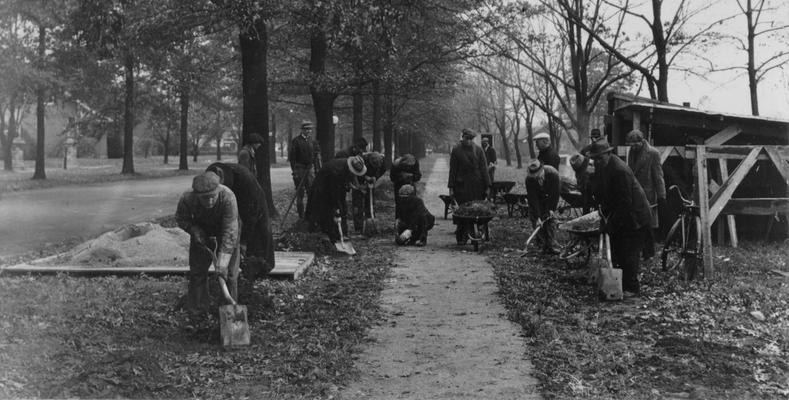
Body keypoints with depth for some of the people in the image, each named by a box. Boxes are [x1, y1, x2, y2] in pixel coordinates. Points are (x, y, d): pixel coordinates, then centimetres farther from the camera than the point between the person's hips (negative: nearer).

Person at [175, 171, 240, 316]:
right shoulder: (187, 199, -34)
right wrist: (195, 230, -26)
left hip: (225, 226, -2)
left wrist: (224, 257, -45)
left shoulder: (228, 197, -42)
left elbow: (230, 230, -40)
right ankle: (196, 307, 19)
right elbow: (181, 219, -10)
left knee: (228, 270, -4)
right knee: (197, 268, 5)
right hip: (201, 227, 2)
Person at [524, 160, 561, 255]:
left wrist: (552, 209, -24)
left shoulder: (553, 173, -35)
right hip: (537, 198, 1)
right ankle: (545, 245, -3)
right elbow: (533, 199, -30)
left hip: (551, 198, -1)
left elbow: (556, 193, -23)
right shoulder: (529, 179, -32)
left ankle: (553, 246, -11)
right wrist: (538, 216, -33)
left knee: (551, 218, -11)